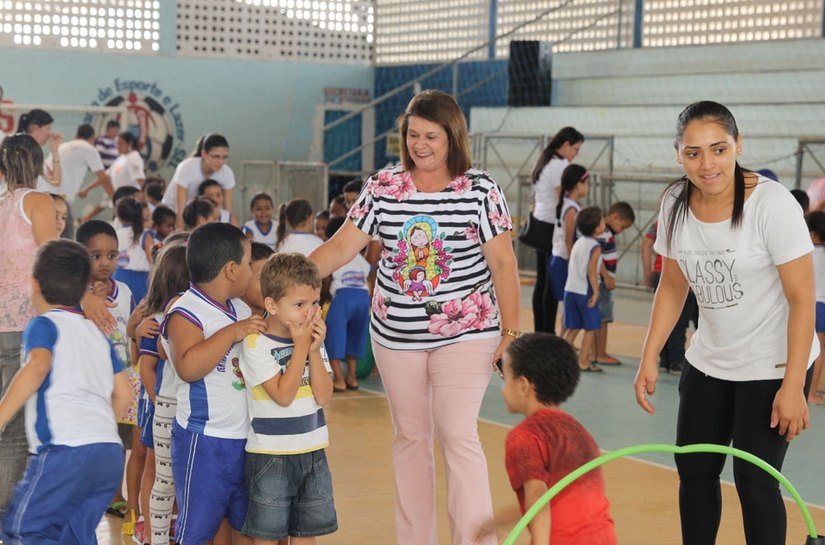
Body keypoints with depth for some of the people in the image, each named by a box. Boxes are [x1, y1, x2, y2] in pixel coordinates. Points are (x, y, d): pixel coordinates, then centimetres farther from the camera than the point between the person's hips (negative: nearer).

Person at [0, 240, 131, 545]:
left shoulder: (43, 325, 4)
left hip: (65, 449, -7)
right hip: (111, 451, 7)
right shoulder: (97, 334, 24)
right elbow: (122, 395, 20)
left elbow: (38, 365, -17)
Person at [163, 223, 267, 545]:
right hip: (204, 442, -8)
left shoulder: (242, 310, 11)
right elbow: (188, 367, -31)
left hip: (246, 439, 8)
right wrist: (232, 332, -28)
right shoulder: (186, 313, -14)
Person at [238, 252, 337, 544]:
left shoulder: (313, 340, 4)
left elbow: (323, 397, -4)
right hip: (270, 456, -5)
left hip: (313, 453, 5)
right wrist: (301, 347, -17)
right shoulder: (256, 344, -13)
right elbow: (283, 395, -20)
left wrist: (315, 350, -13)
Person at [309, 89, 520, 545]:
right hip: (396, 335, 4)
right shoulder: (382, 188, 0)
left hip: (464, 333, -4)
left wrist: (510, 331, -8)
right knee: (410, 437, 12)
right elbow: (341, 247, -2)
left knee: (458, 435, -13)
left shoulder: (480, 190, -7)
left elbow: (502, 263, -5)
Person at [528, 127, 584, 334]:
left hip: (539, 225, 9)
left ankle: (539, 331, 13)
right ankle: (548, 332, -5)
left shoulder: (543, 163, 17)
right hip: (553, 227, -9)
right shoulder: (560, 164, -11)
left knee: (542, 281, 10)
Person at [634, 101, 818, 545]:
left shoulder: (771, 204, -21)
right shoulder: (676, 204, -5)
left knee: (754, 479, -7)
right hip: (707, 362, 6)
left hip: (772, 366, -6)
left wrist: (793, 386, -23)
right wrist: (649, 359, 1)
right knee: (694, 471, 9)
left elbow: (802, 298, -20)